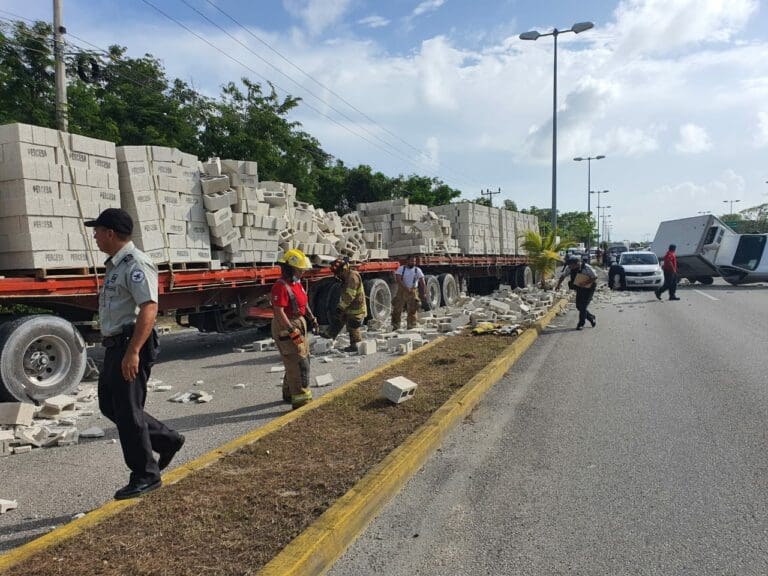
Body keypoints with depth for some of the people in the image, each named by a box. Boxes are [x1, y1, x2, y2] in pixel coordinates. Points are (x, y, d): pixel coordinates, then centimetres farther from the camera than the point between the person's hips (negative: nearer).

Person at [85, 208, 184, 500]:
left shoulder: (136, 264, -16)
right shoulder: (115, 264, 16)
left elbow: (149, 309, -25)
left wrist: (133, 352, -29)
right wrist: (117, 349, 22)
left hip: (132, 346, -10)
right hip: (115, 346, 10)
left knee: (127, 412, -3)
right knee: (109, 405, 16)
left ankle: (145, 476, 12)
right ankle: (167, 440, 26)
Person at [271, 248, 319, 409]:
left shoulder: (297, 283, 10)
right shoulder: (281, 286, -21)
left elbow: (303, 303, 22)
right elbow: (279, 312, -27)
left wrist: (312, 318, 15)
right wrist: (292, 331, -29)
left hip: (299, 324, 10)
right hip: (286, 327, -10)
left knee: (296, 363, 20)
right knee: (300, 365, -10)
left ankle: (289, 393, 36)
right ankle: (300, 401, -6)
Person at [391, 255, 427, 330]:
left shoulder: (418, 270, 1)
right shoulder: (401, 269, -1)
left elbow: (422, 283, -5)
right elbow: (398, 280, -14)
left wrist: (425, 292, -21)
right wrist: (406, 288, -25)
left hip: (412, 293, 0)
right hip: (401, 292, 0)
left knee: (412, 311, -2)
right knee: (397, 310, 4)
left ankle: (411, 327, 7)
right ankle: (395, 327, 17)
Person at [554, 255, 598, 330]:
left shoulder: (587, 268, -22)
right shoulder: (571, 269, -4)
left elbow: (595, 277, -21)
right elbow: (563, 276, 7)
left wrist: (585, 283, -29)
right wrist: (558, 285, -4)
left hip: (588, 289, -7)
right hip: (579, 289, 7)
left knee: (583, 306, -9)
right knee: (579, 306, 6)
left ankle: (581, 324, 2)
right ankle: (591, 318, 27)